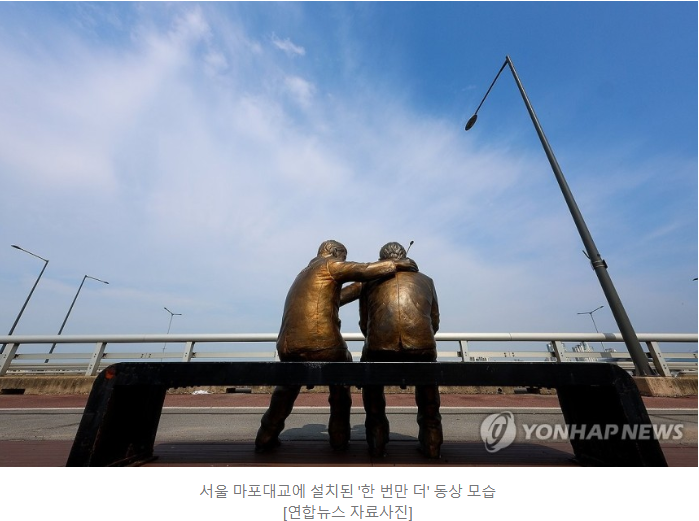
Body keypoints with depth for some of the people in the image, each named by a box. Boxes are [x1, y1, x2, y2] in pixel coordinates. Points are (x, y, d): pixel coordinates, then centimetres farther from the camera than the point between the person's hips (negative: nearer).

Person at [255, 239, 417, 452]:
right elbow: (364, 270, -8)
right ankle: (339, 437, 31)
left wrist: (366, 286, 27)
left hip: (289, 345, 7)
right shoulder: (329, 265, 4)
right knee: (340, 386, 22)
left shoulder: (305, 274, 27)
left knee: (286, 389, 31)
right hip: (323, 343, -6)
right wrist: (397, 264, 4)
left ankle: (266, 438, 37)